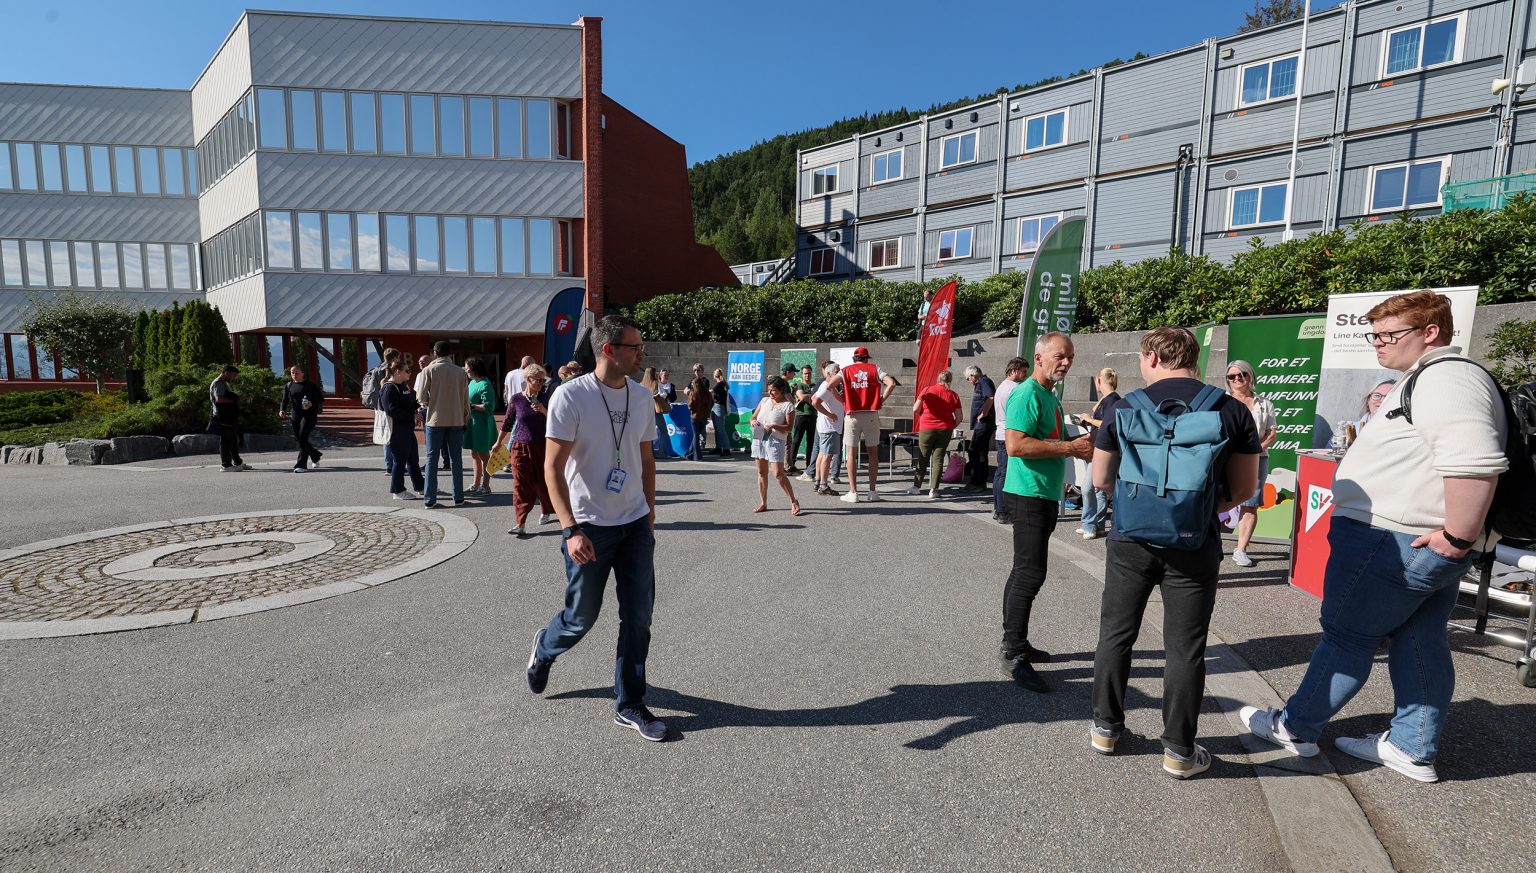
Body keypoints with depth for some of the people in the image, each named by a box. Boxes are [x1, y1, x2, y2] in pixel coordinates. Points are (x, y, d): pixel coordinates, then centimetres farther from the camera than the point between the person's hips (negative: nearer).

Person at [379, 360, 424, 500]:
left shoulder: (404, 385, 14)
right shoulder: (389, 388, -15)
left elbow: (411, 403, 26)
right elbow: (391, 410, -23)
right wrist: (412, 415, -21)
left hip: (407, 428, 10)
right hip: (396, 431, -10)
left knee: (413, 458, 16)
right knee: (400, 460, -1)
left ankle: (419, 487, 26)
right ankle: (398, 491, 9)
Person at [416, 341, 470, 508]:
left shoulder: (429, 370, -5)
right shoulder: (460, 372, 0)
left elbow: (421, 397, -6)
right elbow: (466, 400, 2)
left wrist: (428, 403, 16)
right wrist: (465, 419, 13)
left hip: (435, 420, -1)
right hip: (456, 420, 1)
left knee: (432, 459, 5)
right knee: (456, 459, 8)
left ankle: (430, 499, 5)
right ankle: (458, 497, 11)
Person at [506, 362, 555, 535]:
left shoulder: (544, 398, -1)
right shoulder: (516, 399, -3)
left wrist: (544, 411, -18)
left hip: (541, 447, 1)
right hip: (521, 447, -1)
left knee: (543, 482, 11)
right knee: (521, 485, -2)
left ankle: (546, 512, 34)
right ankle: (520, 523, -1)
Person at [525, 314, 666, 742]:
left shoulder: (641, 397, 3)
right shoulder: (570, 396, -14)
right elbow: (553, 468, -15)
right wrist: (571, 529, -22)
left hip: (635, 525, 5)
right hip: (589, 528, -4)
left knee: (638, 616, 5)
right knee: (582, 617, 9)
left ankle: (629, 705, 22)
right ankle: (544, 649, 44)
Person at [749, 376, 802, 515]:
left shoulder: (787, 406, -4)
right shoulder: (764, 401, 12)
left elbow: (788, 427, -8)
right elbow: (753, 417, 15)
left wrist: (773, 426, -21)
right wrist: (753, 421, -8)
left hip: (775, 440, -5)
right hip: (759, 438, 6)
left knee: (778, 473, -12)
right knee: (762, 472, 10)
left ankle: (793, 502, 0)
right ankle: (763, 503, 19)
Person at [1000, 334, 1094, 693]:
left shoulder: (1051, 397, 18)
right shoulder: (1027, 394, -14)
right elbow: (1015, 445, -25)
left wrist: (1080, 447, 11)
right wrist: (1069, 447, -20)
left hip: (1045, 495, 10)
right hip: (1029, 494, -10)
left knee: (1025, 572, 14)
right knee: (1030, 574, -10)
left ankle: (1015, 644, 24)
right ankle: (1014, 655, -4)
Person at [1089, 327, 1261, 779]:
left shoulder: (1123, 408, -4)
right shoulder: (1233, 411, -2)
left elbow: (1101, 480, 2)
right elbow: (1244, 488, 3)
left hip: (1131, 539, 0)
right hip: (1195, 545, 0)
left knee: (1116, 635, 15)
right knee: (1185, 648, 10)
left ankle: (1106, 728, 27)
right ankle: (1179, 750, 21)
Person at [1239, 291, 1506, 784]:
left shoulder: (1444, 379, -20)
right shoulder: (1433, 378, 16)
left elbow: (1476, 463, -33)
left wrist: (1457, 537, -27)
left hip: (1392, 542, -10)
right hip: (1421, 545, 10)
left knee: (1347, 636, 2)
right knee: (1420, 644, 16)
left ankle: (1296, 729, 16)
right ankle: (1413, 749, 28)